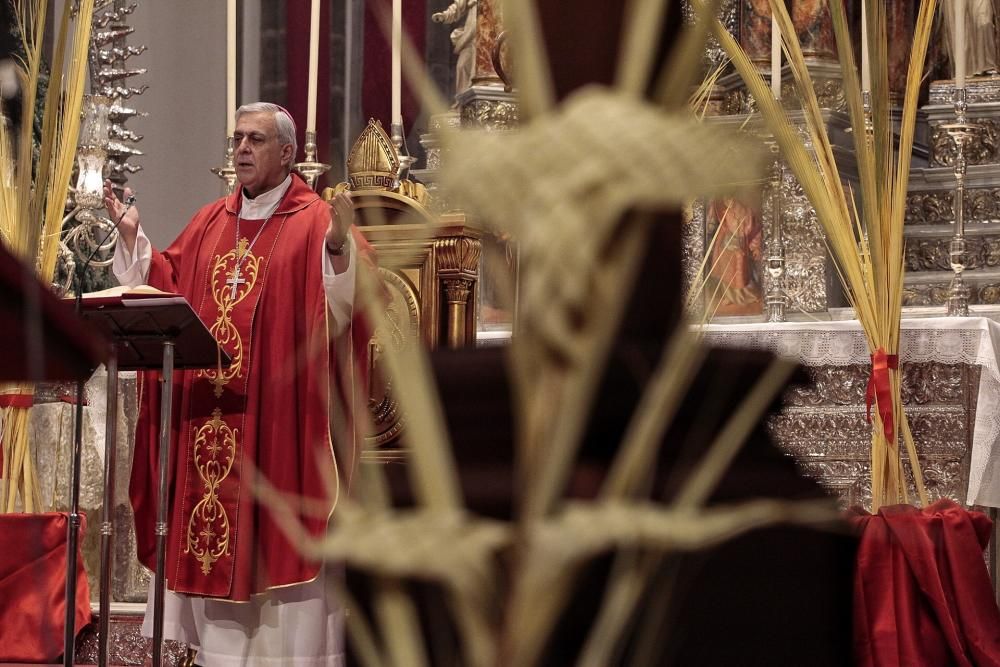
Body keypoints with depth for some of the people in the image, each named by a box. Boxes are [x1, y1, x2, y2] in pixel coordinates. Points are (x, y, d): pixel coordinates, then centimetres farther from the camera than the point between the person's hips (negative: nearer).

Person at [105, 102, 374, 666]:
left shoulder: (317, 220, -3)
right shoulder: (210, 222, 16)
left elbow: (353, 297, -15)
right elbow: (164, 289, 18)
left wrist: (338, 245, -31)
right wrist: (132, 236, 10)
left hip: (279, 416, -6)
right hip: (206, 411, 6)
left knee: (276, 523, -4)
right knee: (211, 513, 6)